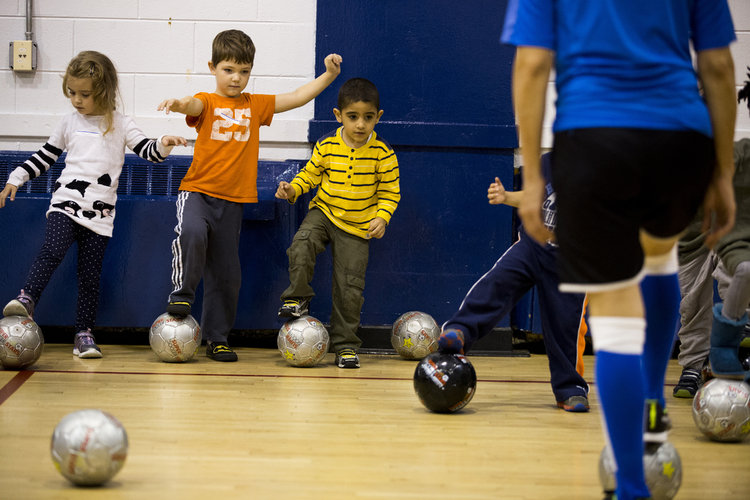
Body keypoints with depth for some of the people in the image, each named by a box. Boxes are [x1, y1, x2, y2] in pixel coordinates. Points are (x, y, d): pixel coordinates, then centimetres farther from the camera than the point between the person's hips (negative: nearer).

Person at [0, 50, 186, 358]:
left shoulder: (120, 125, 6)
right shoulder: (69, 123, 11)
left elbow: (147, 151, 3)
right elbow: (45, 156, 19)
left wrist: (163, 145, -19)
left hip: (100, 212, 0)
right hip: (66, 204, 1)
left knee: (90, 274, 1)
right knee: (52, 251, -26)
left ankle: (84, 334, 7)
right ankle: (27, 300, -31)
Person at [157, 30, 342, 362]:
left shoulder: (255, 106, 11)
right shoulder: (207, 102, 0)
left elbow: (296, 98, 15)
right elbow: (193, 105, -23)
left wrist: (328, 75, 6)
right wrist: (178, 103, -46)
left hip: (233, 201, 3)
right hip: (198, 191, -3)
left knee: (227, 274, 7)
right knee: (192, 233, -35)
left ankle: (216, 339, 19)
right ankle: (182, 293, -14)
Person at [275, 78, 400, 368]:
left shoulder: (382, 153, -11)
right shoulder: (326, 146, -8)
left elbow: (390, 191, -4)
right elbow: (310, 175, 6)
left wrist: (381, 217, -18)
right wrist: (293, 189, -13)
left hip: (357, 226, -1)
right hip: (324, 211, 1)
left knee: (350, 287, 0)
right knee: (301, 245, -29)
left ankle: (345, 345, 15)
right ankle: (298, 298, -4)